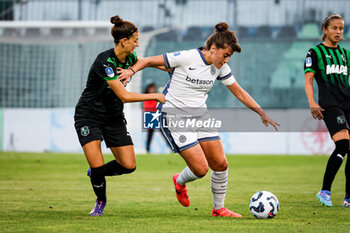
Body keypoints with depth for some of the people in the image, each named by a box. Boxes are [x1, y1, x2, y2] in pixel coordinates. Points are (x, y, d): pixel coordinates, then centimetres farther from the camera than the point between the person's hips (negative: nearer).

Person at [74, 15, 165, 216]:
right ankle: (101, 200, 12)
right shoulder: (105, 61, -27)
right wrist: (155, 96, -24)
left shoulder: (129, 57, -4)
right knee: (97, 165, -18)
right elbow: (124, 96, -30)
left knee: (129, 165, -4)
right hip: (89, 115, -7)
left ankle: (96, 173, 27)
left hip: (113, 117, 7)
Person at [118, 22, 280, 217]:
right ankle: (180, 181, 23)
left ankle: (219, 209, 20)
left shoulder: (221, 68, 1)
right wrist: (131, 71, -23)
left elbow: (239, 92, 11)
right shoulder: (186, 58, -18)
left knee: (221, 165, 0)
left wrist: (262, 113, 8)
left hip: (200, 114, 7)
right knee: (201, 169, -12)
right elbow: (151, 61, -9)